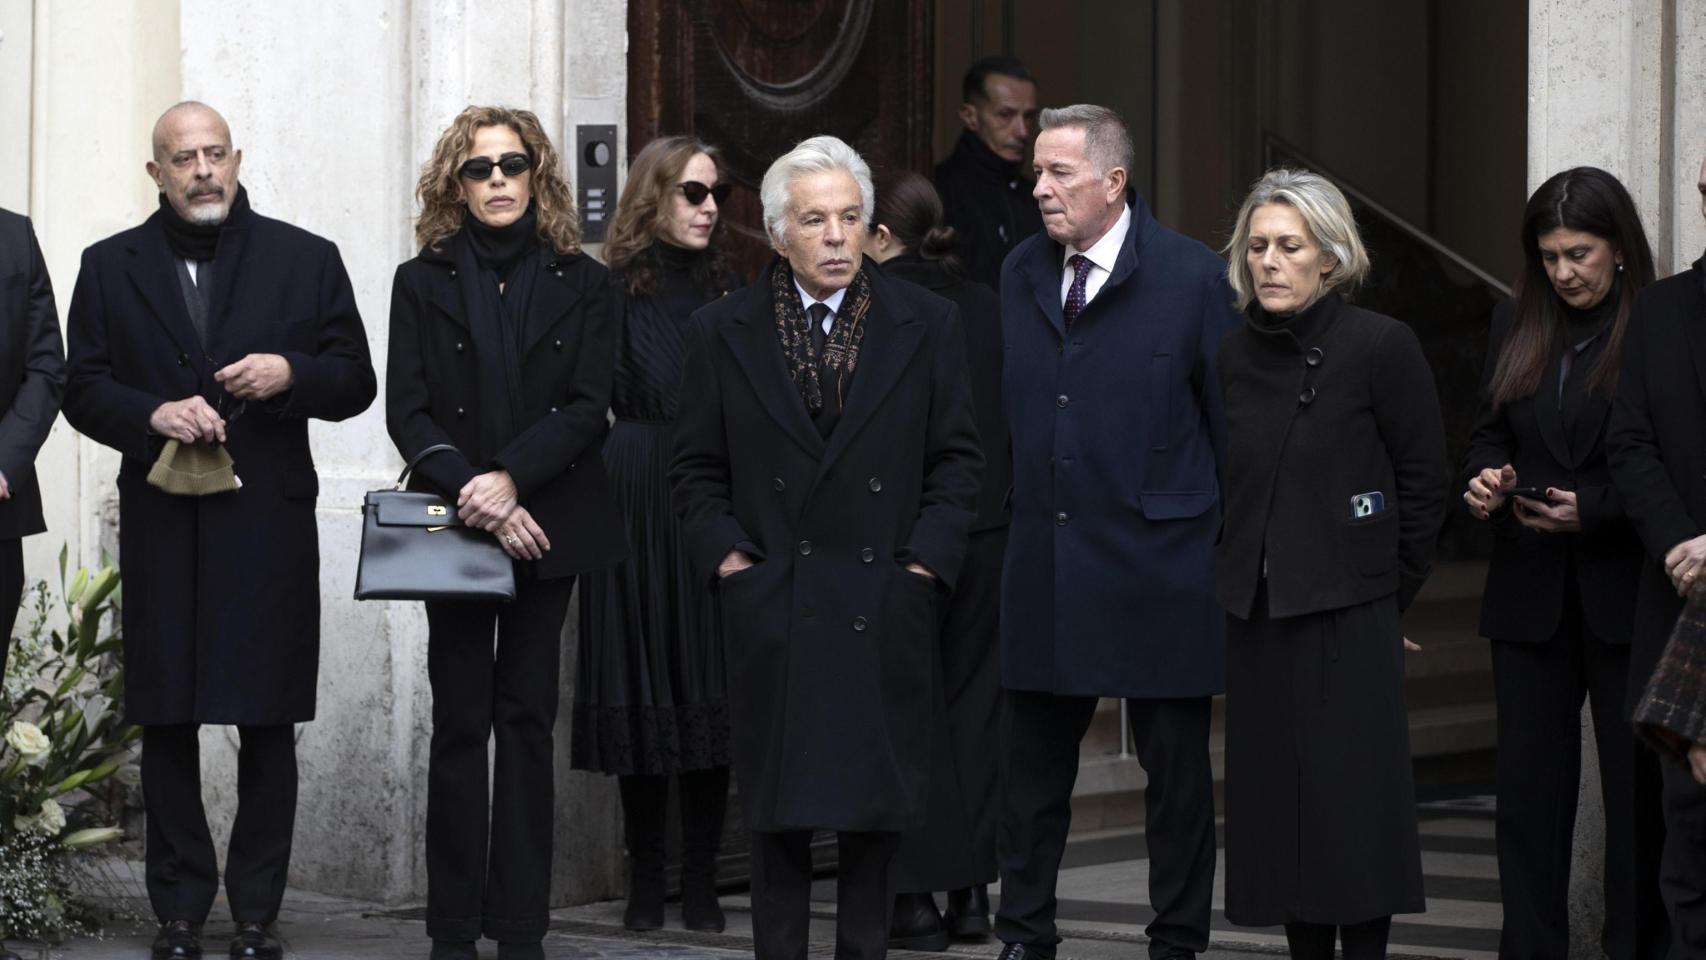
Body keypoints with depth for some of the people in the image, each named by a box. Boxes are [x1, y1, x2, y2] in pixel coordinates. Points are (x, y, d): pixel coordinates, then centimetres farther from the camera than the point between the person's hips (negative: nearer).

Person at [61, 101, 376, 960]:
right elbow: (83, 390, 5)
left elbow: (356, 383, 7)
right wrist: (154, 415, -14)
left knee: (268, 727, 0)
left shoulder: (306, 260, 8)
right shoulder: (111, 267, 10)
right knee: (166, 726, 3)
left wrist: (290, 375, -13)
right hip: (161, 527, 1)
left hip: (270, 526, -1)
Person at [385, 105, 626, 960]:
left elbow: (587, 408, -3)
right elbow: (407, 412, -1)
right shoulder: (423, 282, 6)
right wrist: (472, 491, -14)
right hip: (453, 528, 0)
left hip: (548, 527, 0)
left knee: (527, 719, 1)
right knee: (460, 722, -1)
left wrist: (510, 479, -17)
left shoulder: (580, 283, 6)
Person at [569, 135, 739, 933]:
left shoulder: (729, 292, 9)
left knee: (710, 683, 1)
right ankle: (645, 878, 10)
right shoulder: (614, 291, 1)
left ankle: (701, 881, 6)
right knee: (642, 683, 2)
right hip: (637, 501, -2)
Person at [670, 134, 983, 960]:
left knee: (877, 798, 4)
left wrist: (925, 559, -3)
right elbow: (696, 467, 8)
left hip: (884, 604, 0)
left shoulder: (925, 325, 4)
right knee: (778, 799, 3)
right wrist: (724, 554, -4)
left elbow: (956, 457, 6)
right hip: (770, 605, 0)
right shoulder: (722, 333, 5)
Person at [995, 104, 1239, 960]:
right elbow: (1007, 413, 12)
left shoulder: (1192, 277, -6)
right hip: (1043, 561, 4)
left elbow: (1232, 422, -4)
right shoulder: (1020, 275, 8)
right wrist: (1004, 521, 6)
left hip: (1157, 563, -4)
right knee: (1034, 757, 9)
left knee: (1175, 763, 5)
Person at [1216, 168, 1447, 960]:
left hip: (1349, 620, -5)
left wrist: (1391, 589, -1)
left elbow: (1424, 480, -3)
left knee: (1353, 799, -5)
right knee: (1273, 798, 5)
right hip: (1255, 613, 5)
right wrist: (1231, 578, 10)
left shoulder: (1381, 346, -6)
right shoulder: (1233, 354, 8)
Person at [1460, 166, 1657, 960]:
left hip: (1626, 596, -5)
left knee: (1637, 788, 2)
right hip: (1531, 596, 5)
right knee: (1528, 788, 7)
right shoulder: (1515, 328, 9)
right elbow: (1488, 435, 15)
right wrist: (1484, 480, -6)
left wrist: (1593, 509, -17)